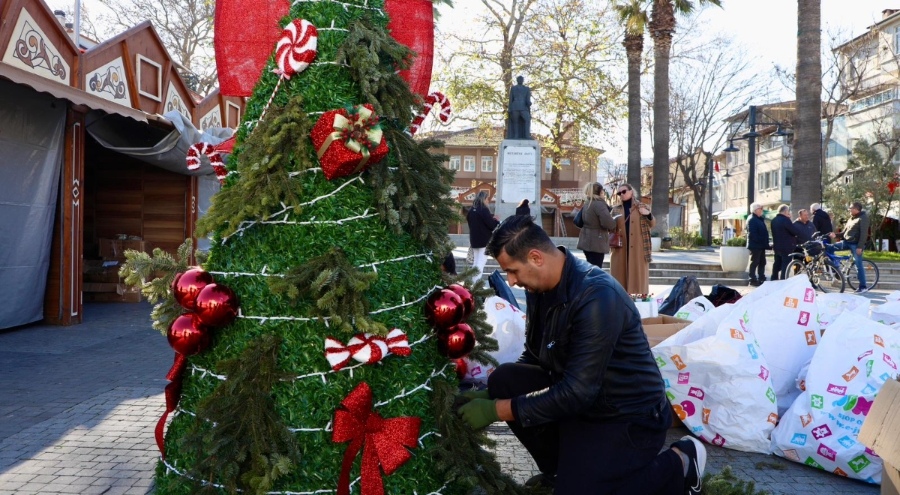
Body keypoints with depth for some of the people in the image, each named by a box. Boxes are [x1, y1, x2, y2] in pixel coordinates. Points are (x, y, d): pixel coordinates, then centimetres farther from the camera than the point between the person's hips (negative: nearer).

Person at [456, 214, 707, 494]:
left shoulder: (596, 296, -28)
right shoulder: (540, 287, -2)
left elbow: (577, 393, -30)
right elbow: (534, 356, 12)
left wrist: (498, 410, -25)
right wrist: (490, 395, 0)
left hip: (629, 418, -8)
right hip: (576, 397, 8)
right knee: (504, 380, -8)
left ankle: (678, 467, 3)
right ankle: (562, 467, 12)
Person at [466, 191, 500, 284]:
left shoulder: (471, 210, 7)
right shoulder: (484, 210, -15)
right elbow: (492, 225, -16)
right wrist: (496, 221, 6)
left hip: (474, 240, 7)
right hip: (485, 240, -7)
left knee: (476, 262, 14)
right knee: (481, 262, -6)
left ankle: (474, 282, 14)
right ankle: (476, 283, -12)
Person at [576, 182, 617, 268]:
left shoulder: (586, 204, 14)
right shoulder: (599, 204, -14)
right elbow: (607, 222, -25)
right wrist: (613, 224, -4)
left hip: (587, 241, 9)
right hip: (596, 242, -9)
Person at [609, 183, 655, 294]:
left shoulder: (642, 207, 5)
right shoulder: (616, 209, 10)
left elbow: (652, 225, 7)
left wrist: (649, 215, -13)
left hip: (638, 248, -2)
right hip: (620, 248, 2)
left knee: (637, 273, -2)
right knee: (620, 273, 0)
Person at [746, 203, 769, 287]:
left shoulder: (760, 219, 18)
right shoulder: (752, 220, -13)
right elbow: (752, 234, -21)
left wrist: (765, 243, 13)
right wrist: (760, 241, -22)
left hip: (761, 246, 10)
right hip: (755, 245, -10)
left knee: (762, 262, 13)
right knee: (754, 263, -6)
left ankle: (762, 279, 20)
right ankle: (753, 280, -3)